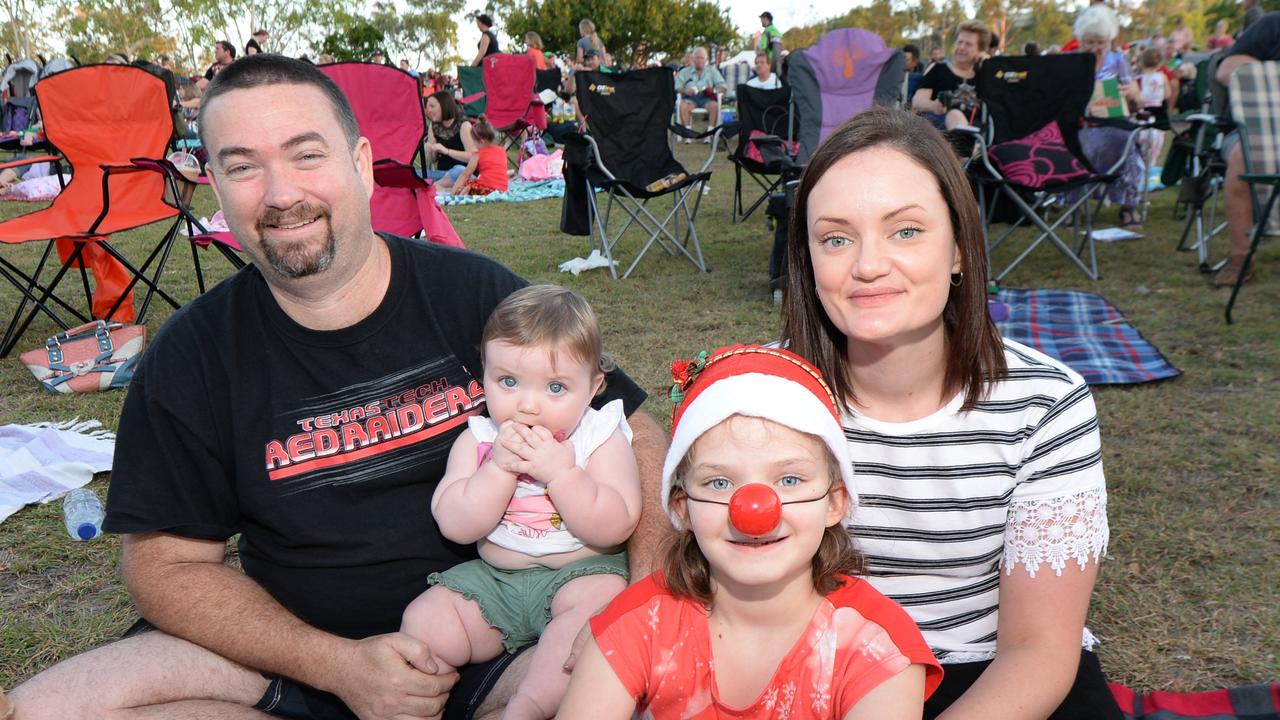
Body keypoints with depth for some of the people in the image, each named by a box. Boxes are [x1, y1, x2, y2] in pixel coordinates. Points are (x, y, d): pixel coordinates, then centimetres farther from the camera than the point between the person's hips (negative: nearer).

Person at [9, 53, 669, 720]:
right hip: (290, 643, 3)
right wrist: (338, 665, -16)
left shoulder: (475, 293, -9)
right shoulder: (190, 357, -5)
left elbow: (631, 433, -4)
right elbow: (167, 563, -2)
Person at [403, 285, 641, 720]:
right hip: (492, 579, 4)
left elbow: (616, 527, -18)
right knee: (423, 620, -14)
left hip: (581, 571, -3)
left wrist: (560, 471, -28)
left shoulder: (601, 438, -8)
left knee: (599, 600, -34)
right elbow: (455, 526, -10)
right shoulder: (477, 440, 0)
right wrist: (501, 467, -22)